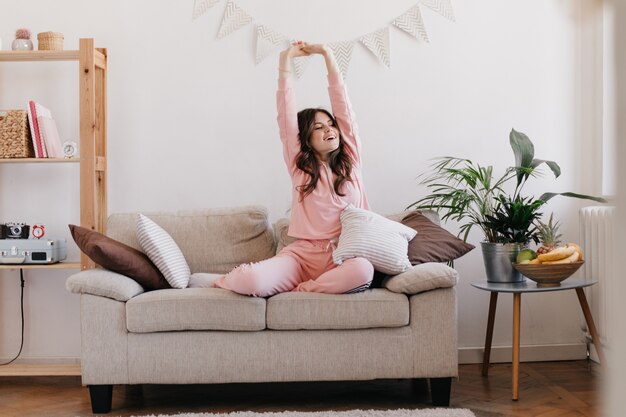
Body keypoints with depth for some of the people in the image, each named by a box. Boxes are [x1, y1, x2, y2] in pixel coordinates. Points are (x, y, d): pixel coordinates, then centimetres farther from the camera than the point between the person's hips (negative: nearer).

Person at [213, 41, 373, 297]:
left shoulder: (350, 159, 11)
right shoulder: (299, 164, 9)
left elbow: (342, 103, 8)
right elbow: (286, 114, 2)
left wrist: (326, 54, 5)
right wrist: (285, 60, -1)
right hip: (302, 254, -1)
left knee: (362, 270, -36)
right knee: (252, 281, -29)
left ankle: (300, 289, -14)